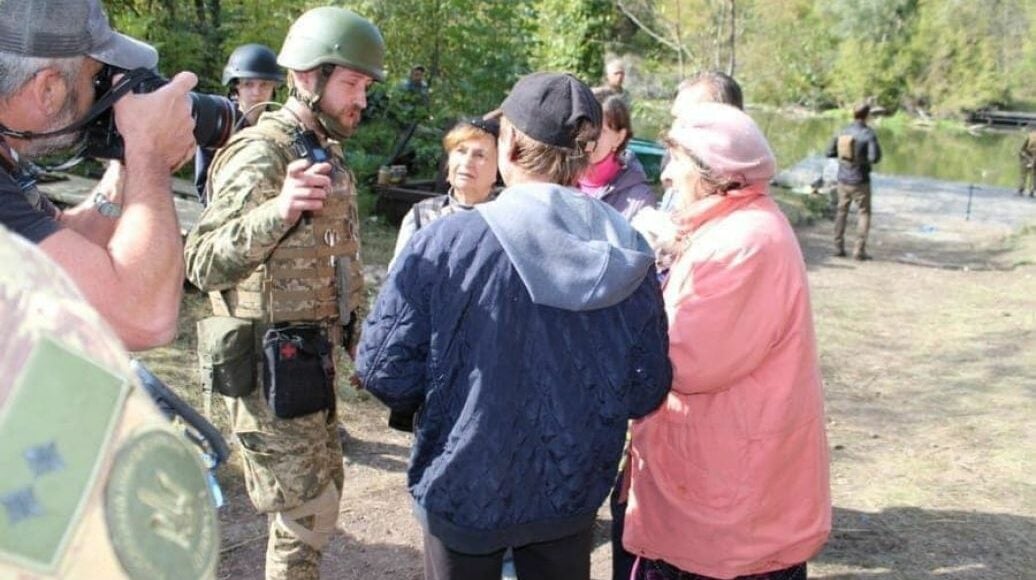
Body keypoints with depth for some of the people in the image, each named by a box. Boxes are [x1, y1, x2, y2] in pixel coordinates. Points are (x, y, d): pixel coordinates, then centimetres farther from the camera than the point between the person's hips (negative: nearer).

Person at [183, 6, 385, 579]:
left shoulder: (326, 151, 9)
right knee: (306, 512, 0)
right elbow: (204, 263, -33)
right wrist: (279, 210, -48)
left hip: (309, 355, 9)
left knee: (321, 491, 22)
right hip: (271, 362, -9)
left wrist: (360, 334, 20)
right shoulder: (261, 154, -20)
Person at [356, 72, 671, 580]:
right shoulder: (626, 252, -11)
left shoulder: (447, 240, -20)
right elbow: (645, 390, -6)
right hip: (570, 495, 3)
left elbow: (385, 370, -17)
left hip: (463, 490, -2)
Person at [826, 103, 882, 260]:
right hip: (860, 181, -4)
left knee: (842, 212, 16)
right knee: (863, 214, 7)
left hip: (843, 180, 4)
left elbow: (830, 152, 6)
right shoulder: (868, 134, -15)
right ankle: (859, 250, 0)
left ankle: (838, 247, 15)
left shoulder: (843, 132, 0)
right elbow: (874, 158, -20)